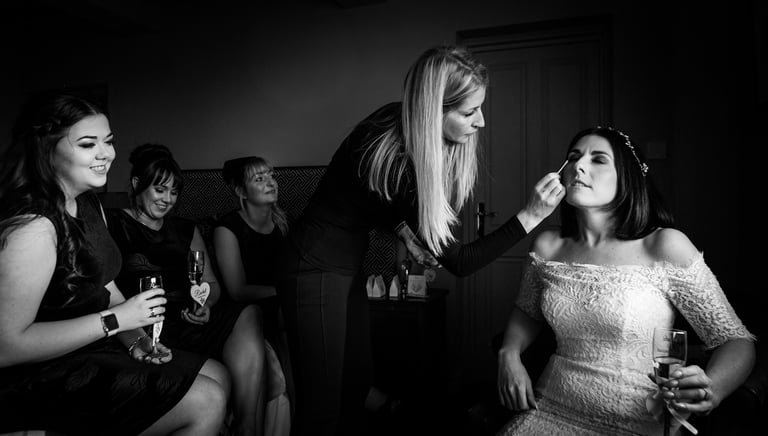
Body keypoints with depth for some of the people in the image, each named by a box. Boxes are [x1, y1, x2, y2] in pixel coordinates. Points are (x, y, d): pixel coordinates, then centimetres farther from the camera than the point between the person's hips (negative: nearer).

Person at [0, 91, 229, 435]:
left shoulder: (88, 203, 7)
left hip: (93, 347, 9)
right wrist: (115, 320, -26)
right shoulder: (32, 225, -25)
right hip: (43, 377, -9)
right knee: (206, 404, -15)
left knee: (218, 376, 8)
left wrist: (134, 338, -3)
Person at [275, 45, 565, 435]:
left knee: (357, 386, 17)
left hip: (348, 266, 8)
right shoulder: (396, 156, -31)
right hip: (315, 270, -8)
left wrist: (404, 231, -4)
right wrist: (530, 216, -26)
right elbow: (457, 262, -22)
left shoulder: (400, 123, -6)